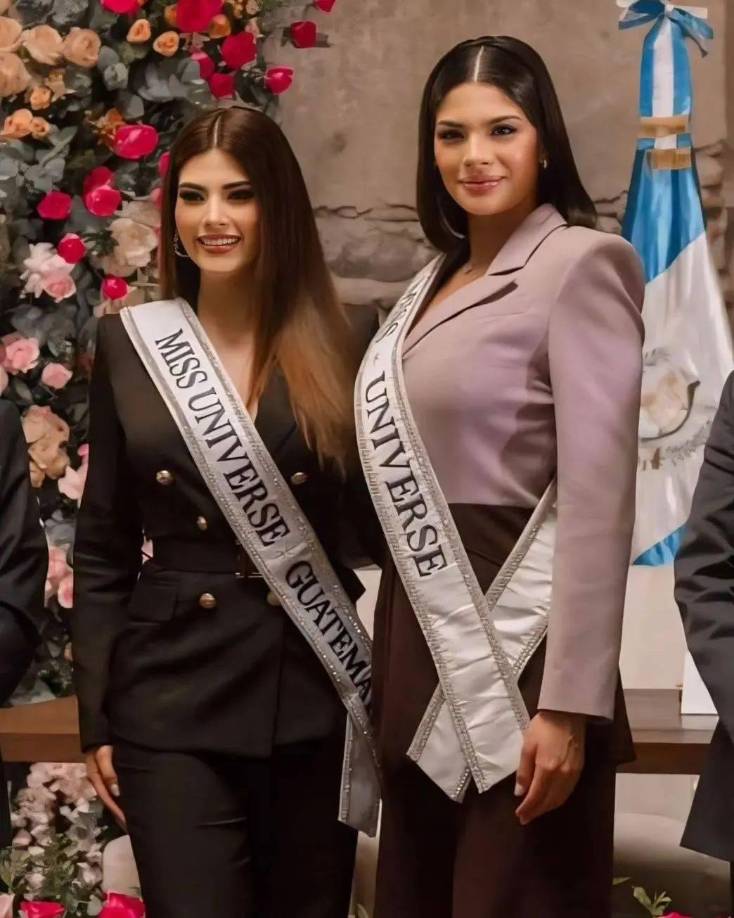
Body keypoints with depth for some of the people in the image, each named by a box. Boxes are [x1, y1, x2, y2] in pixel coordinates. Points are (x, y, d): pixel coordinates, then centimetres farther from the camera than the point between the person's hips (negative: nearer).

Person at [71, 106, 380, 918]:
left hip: (315, 698, 1)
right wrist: (97, 717, 1)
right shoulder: (129, 346, 3)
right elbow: (101, 550, 6)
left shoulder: (335, 346, 1)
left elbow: (377, 521, 5)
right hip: (173, 702, 0)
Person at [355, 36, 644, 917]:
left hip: (515, 653, -8)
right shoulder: (435, 282, 14)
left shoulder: (581, 265, -9)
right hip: (424, 649, 8)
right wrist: (391, 664, 12)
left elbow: (598, 500, -16)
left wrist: (568, 705, -21)